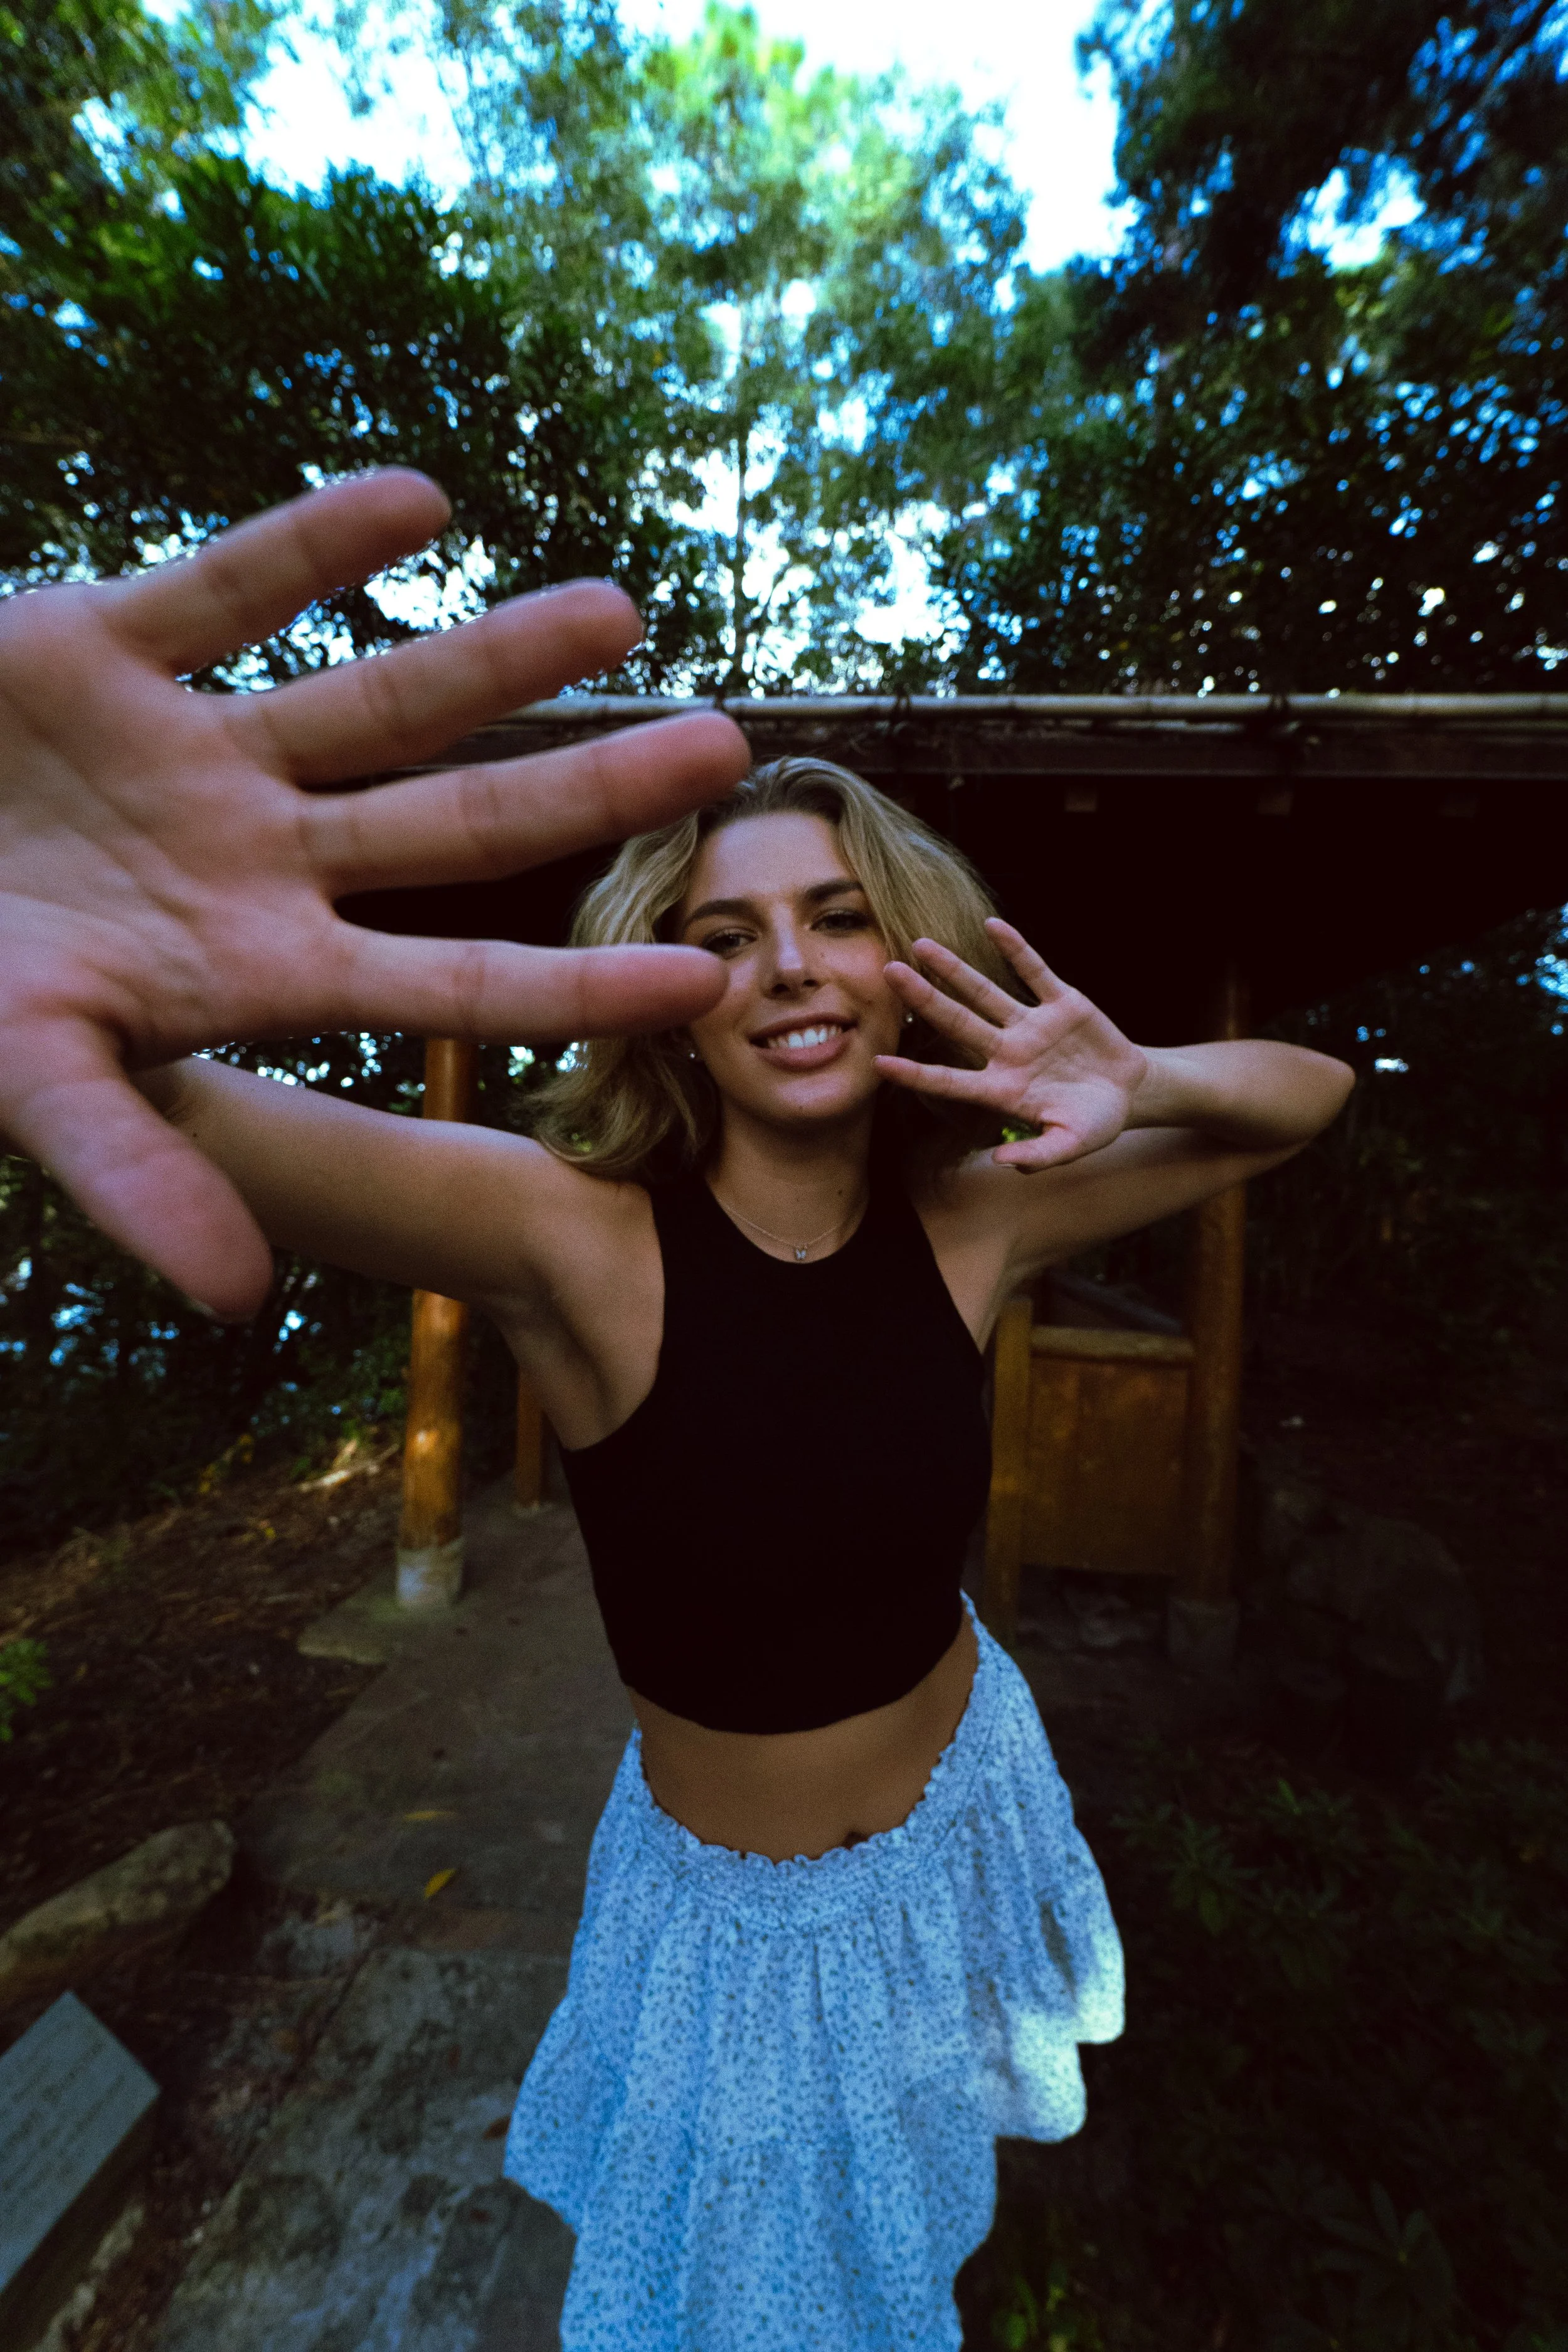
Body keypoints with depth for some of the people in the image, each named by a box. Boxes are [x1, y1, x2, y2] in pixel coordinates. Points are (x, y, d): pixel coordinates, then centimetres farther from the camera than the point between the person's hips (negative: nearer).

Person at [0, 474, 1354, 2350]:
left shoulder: (973, 1217, -19)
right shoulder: (583, 1239, -31)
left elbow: (1306, 1096, -7)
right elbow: (203, 1125, -44)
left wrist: (1142, 1085, -30)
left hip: (965, 1791, 4)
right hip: (733, 1897, -3)